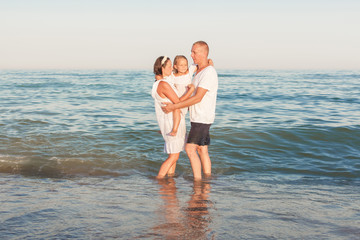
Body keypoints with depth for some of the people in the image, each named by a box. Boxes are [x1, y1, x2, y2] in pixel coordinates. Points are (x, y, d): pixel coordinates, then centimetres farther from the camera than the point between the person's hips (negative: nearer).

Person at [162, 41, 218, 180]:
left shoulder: (209, 72, -17)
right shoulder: (199, 71, 14)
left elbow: (198, 98, -23)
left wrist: (174, 107, -21)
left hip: (202, 118, -9)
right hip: (197, 118, 9)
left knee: (190, 149, -13)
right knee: (202, 150, 11)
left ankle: (197, 180, -10)